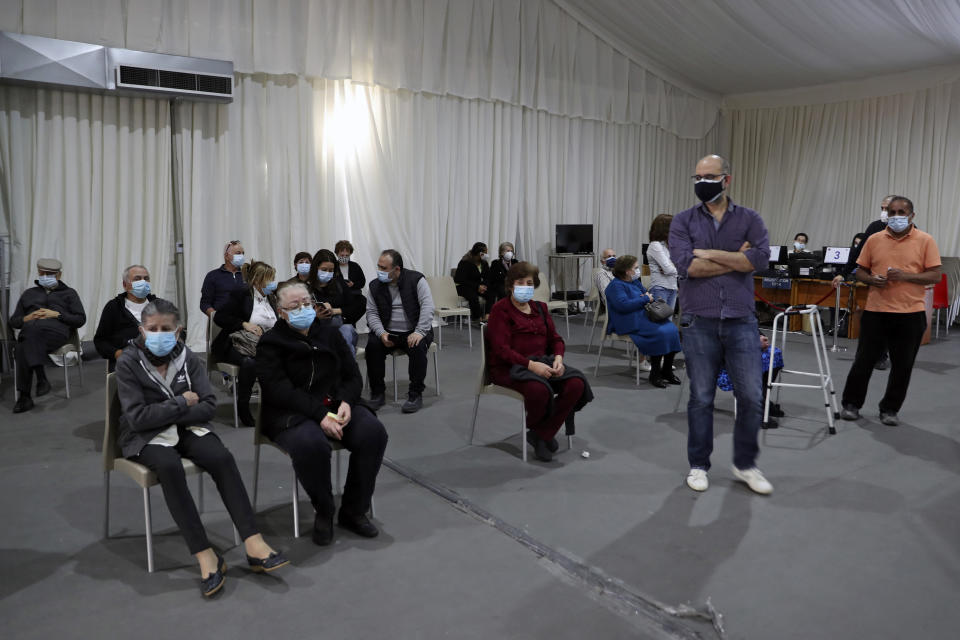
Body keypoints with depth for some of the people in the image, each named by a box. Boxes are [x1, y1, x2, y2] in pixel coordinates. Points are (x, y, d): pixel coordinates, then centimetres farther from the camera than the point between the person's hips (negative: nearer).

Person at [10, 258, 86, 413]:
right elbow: (13, 321, 29)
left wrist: (57, 314, -2)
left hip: (56, 331, -3)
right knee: (21, 349, -35)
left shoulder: (69, 293, 24)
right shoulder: (29, 294, 33)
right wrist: (26, 318, 5)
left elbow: (81, 319, 12)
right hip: (29, 333, 3)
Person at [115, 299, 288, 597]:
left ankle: (254, 545, -28)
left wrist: (168, 413, -15)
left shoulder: (187, 357, 1)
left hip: (185, 427, 3)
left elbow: (209, 405, -5)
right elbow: (137, 416, -17)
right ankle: (205, 556, -33)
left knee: (222, 458, -26)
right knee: (169, 466, -36)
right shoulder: (128, 362, -8)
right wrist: (182, 403, -14)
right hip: (145, 436, -3)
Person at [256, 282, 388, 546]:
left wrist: (346, 402, -12)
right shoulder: (270, 343, 1)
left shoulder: (330, 334, 14)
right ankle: (323, 513, -10)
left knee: (373, 432, -24)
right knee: (310, 444, -37)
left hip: (336, 405, 4)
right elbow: (279, 390, -12)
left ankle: (353, 511, -7)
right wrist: (320, 415, -24)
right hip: (291, 413, -4)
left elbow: (353, 376, 12)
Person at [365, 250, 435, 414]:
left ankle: (415, 394, -18)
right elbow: (371, 313, 3)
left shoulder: (416, 280, -5)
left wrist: (419, 332, -26)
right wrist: (381, 333, -16)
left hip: (413, 332, -3)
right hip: (388, 333, 3)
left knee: (418, 347, -33)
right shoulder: (375, 285, 5)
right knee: (372, 345, -25)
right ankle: (377, 393, -11)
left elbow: (427, 307, -14)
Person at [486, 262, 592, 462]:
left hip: (542, 362, 6)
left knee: (576, 383, -22)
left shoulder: (540, 308, 19)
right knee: (539, 389, -37)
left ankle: (542, 435, -7)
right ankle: (534, 428, -1)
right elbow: (501, 348, -12)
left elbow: (555, 338, 17)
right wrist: (531, 365, -25)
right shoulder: (501, 309, -1)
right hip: (509, 368, -6)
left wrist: (558, 358, -8)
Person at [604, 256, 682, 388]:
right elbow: (623, 305, -23)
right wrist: (645, 299, -13)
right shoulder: (616, 286, -8)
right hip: (630, 323, -9)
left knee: (672, 329, -12)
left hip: (644, 316, 9)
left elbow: (646, 294, 32)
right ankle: (655, 375, -16)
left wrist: (648, 296, 5)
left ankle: (667, 371, -6)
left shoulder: (635, 281, 20)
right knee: (660, 333, -28)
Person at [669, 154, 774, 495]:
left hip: (741, 322, 1)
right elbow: (685, 265, -14)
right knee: (701, 398, 7)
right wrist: (736, 259, -9)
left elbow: (761, 257, -12)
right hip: (699, 323, -1)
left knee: (751, 397, 5)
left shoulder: (749, 219, 6)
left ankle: (745, 464, 25)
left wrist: (710, 253, -12)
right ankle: (698, 465, 23)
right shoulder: (683, 221, 3)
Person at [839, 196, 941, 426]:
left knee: (902, 365, 7)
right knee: (864, 360, 6)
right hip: (875, 311, 1)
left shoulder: (925, 241, 0)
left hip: (910, 314, -1)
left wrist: (906, 276, -18)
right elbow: (860, 271, 10)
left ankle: (890, 409, 20)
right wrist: (872, 279, -11)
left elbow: (935, 276, -4)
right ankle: (851, 404, 20)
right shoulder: (874, 240, 6)